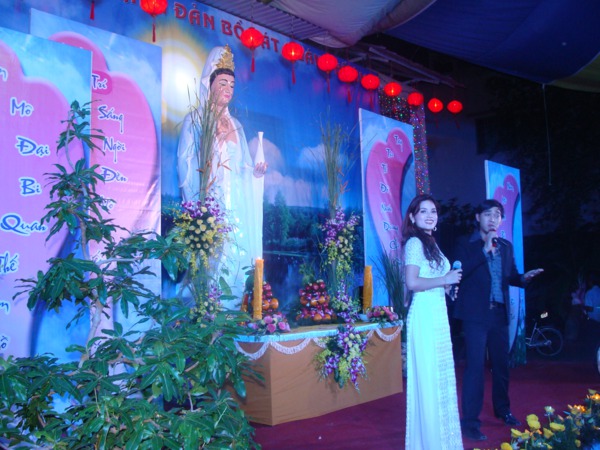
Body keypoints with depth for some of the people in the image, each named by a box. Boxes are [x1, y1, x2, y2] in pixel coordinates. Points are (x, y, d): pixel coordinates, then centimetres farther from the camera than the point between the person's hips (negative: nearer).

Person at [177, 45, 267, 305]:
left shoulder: (235, 125, 21)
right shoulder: (195, 120, 5)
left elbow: (242, 166, 17)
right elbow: (185, 163, -4)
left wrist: (254, 171, -5)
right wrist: (194, 203, -16)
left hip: (235, 206, 5)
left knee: (236, 259, 0)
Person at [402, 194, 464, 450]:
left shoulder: (431, 243, 18)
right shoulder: (415, 242, -9)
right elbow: (412, 282, -19)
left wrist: (449, 284, 6)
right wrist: (445, 280, -11)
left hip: (438, 314, 9)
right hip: (424, 315, -9)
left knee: (441, 377, 13)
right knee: (428, 379, -3)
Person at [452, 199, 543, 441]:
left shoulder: (506, 246, 14)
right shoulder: (465, 244, -3)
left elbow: (510, 276, 18)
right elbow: (460, 272, -17)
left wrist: (524, 277, -4)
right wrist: (484, 249, -17)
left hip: (500, 313, 6)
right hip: (476, 314, -5)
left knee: (501, 364, 15)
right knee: (475, 366, -6)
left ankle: (502, 410, 34)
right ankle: (470, 421, 1)